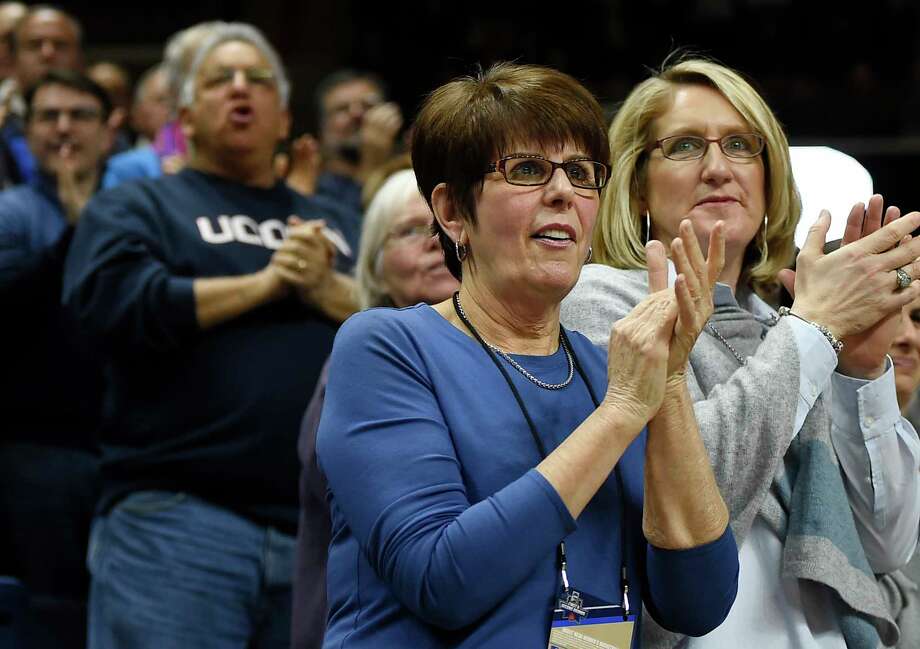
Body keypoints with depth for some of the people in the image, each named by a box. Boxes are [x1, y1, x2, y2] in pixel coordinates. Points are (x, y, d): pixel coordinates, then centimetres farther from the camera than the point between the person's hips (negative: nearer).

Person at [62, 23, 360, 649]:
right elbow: (114, 304, -10)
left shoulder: (331, 222, 23)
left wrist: (329, 292, -9)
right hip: (177, 520, -4)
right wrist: (264, 284, -6)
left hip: (321, 528, 4)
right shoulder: (136, 207, 10)